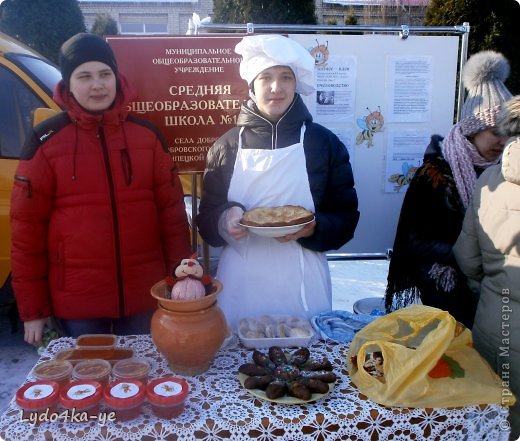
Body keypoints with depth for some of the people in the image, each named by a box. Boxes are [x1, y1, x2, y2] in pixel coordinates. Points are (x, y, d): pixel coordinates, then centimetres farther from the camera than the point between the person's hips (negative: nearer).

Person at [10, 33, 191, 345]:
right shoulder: (45, 142, -6)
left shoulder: (147, 135, 0)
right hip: (76, 301, -1)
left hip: (145, 295, 2)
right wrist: (32, 308, -2)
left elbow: (172, 213, 3)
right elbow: (28, 228, -4)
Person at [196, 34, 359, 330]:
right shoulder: (228, 146, 2)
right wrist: (224, 222, -15)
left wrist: (312, 229, -16)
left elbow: (346, 219, 2)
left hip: (302, 285, 0)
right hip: (240, 285, 1)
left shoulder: (324, 143, 0)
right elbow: (206, 220, 6)